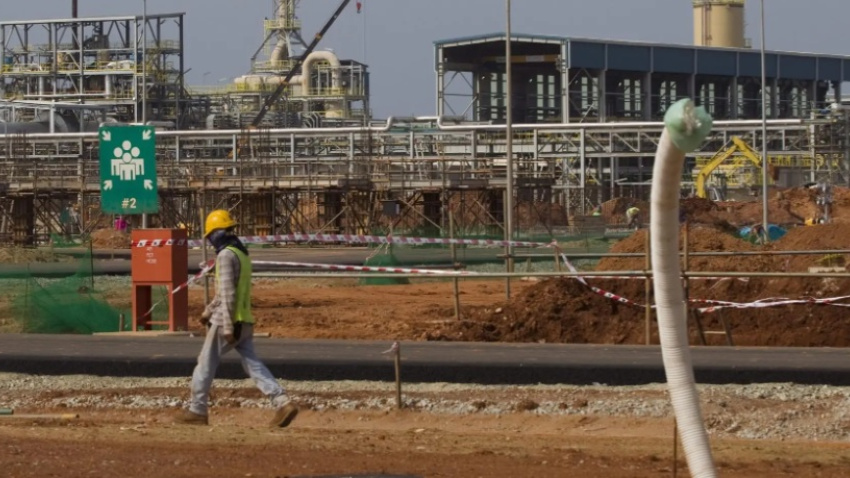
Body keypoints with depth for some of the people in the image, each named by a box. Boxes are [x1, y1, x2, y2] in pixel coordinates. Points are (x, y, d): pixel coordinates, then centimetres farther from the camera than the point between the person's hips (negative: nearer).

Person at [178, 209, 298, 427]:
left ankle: (197, 410, 12)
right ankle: (283, 403, -11)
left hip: (227, 321, -9)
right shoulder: (242, 253, 16)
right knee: (253, 365, 2)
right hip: (245, 321, 9)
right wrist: (209, 310, 34)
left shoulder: (226, 255, -14)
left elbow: (228, 293, -20)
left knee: (206, 364, 5)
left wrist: (227, 326, -23)